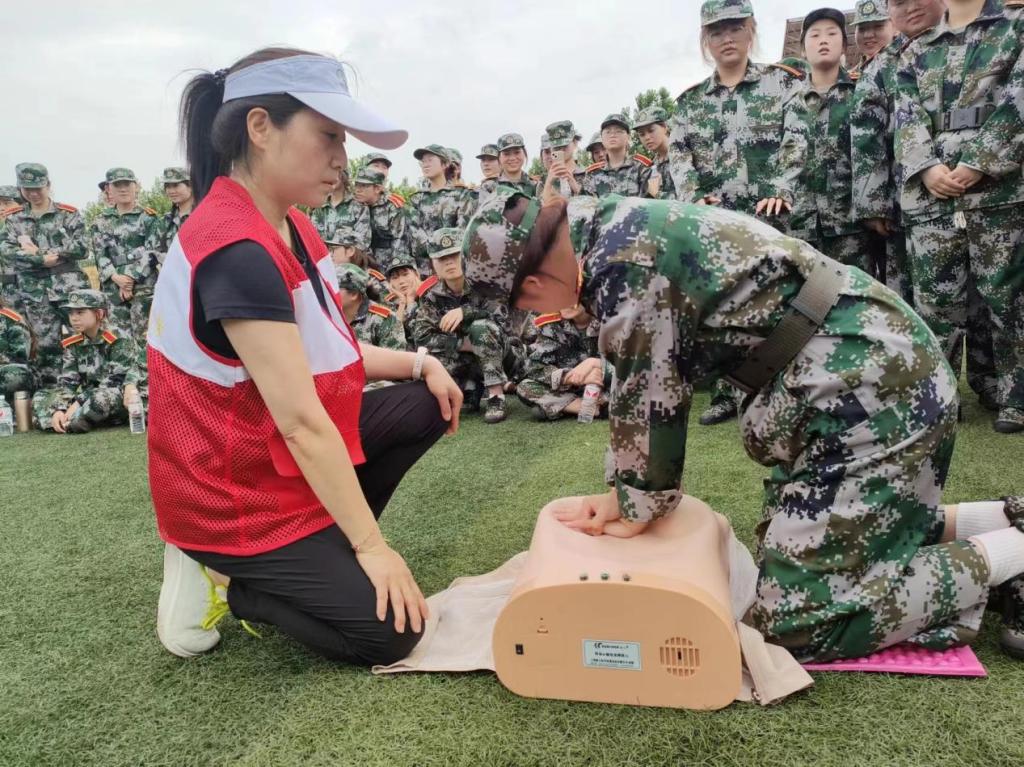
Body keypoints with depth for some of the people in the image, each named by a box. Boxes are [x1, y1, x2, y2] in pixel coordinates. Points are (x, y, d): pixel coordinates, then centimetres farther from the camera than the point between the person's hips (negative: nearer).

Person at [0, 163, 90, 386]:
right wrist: (43, 260, -14)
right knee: (46, 344, 2)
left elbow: (80, 248, -6)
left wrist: (37, 251, -9)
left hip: (69, 288, -1)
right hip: (35, 292, 1)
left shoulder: (69, 214, 5)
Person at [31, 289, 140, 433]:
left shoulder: (118, 340, -13)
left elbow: (114, 381, -18)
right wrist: (59, 409, -18)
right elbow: (67, 381, 0)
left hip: (119, 401, -7)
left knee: (102, 397, -38)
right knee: (40, 397, 1)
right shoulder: (73, 345, 7)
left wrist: (78, 403, -21)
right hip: (88, 398, 7)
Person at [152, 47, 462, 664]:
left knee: (427, 405, 10)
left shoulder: (288, 225, 2)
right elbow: (303, 423, -28)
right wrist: (371, 544, -21)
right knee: (390, 632, -7)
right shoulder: (237, 251, -29)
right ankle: (225, 578, 5)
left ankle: (323, 548, 9)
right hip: (237, 494, -9)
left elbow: (324, 350, 10)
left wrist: (418, 363, -2)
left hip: (283, 457, 9)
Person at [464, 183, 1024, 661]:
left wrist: (638, 504, 2)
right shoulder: (623, 229, 11)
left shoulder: (620, 264, -21)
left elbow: (647, 396, -14)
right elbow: (663, 378, 13)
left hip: (868, 389, -10)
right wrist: (635, 493, 12)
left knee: (796, 618, -5)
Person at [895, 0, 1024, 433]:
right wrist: (927, 168, -10)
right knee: (935, 301, 4)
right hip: (931, 195, 3)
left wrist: (978, 164, -14)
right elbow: (908, 119, 8)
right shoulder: (916, 52, 19)